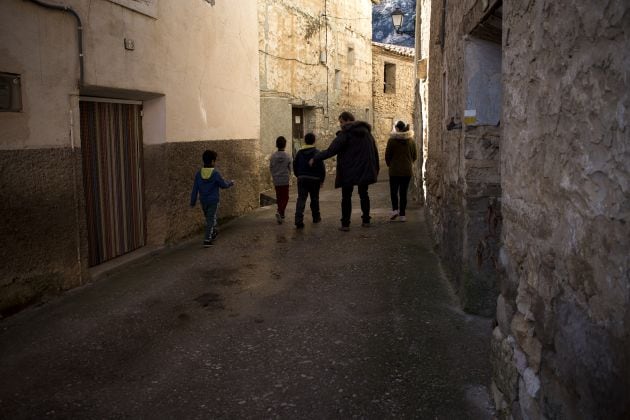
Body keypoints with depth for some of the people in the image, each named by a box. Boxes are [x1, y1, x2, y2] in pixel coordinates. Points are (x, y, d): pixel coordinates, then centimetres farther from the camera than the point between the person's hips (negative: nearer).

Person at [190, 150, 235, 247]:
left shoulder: (199, 173, -5)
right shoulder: (215, 173, -16)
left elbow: (195, 189, -1)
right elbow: (224, 184, -5)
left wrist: (193, 202, 6)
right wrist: (231, 183, 16)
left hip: (203, 201, 4)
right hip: (213, 201, -4)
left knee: (209, 218, 22)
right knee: (211, 220, 1)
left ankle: (213, 234, 38)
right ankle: (207, 240, -3)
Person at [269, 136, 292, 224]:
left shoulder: (273, 156, -4)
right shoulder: (287, 156, -8)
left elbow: (270, 168, 3)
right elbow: (290, 168, 0)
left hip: (276, 180, 2)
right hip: (285, 180, -2)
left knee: (279, 198, 13)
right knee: (285, 198, 4)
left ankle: (281, 215, 19)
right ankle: (280, 212, -18)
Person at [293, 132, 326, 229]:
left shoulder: (300, 153, 6)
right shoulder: (317, 153, -7)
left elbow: (295, 166, 12)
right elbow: (322, 167, -9)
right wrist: (322, 179, 0)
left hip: (302, 179, 2)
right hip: (314, 179, -2)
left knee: (301, 199, -4)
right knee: (314, 199, 15)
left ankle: (299, 220, -19)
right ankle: (316, 217, 30)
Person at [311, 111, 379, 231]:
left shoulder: (345, 133, -12)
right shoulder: (367, 132, 10)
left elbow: (331, 150, -18)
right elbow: (375, 152, 13)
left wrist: (315, 159, -11)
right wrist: (375, 169, 19)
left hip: (349, 171, -5)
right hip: (365, 170, 5)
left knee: (346, 197, 4)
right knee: (364, 194, 17)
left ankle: (345, 224, 2)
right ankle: (366, 220, 19)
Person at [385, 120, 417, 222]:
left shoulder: (392, 140, -10)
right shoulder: (411, 140, 2)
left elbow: (387, 155, -4)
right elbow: (415, 156, 8)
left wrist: (390, 165, 13)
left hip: (394, 171, -3)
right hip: (407, 171, 3)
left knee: (393, 191, 10)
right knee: (403, 192, 7)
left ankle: (395, 209, -9)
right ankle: (402, 214, 7)